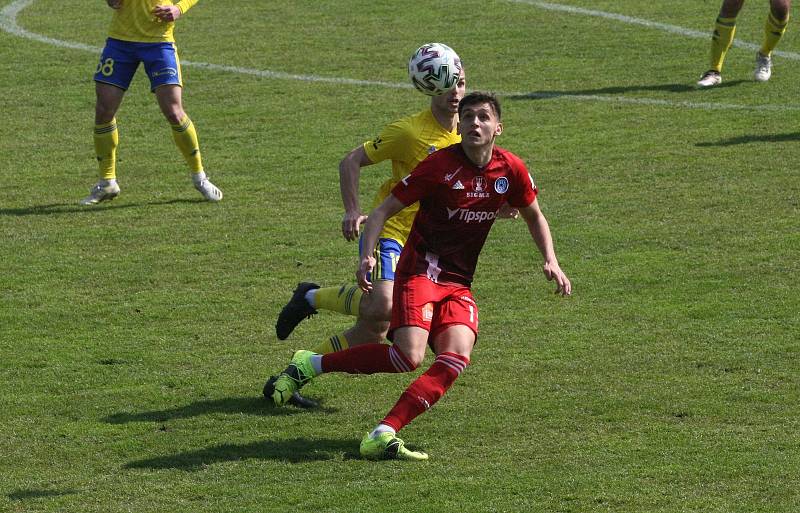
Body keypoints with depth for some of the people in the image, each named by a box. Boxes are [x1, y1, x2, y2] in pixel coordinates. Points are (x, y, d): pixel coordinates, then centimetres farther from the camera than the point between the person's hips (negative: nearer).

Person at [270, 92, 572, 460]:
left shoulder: (511, 170, 2)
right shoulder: (440, 165, -11)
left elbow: (534, 216, 21)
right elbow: (383, 211, -7)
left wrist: (551, 261, 7)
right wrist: (367, 255, -23)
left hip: (460, 284, 5)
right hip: (419, 271, -5)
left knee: (457, 357, -21)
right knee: (408, 356, -25)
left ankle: (383, 435, -25)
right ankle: (309, 365, -5)